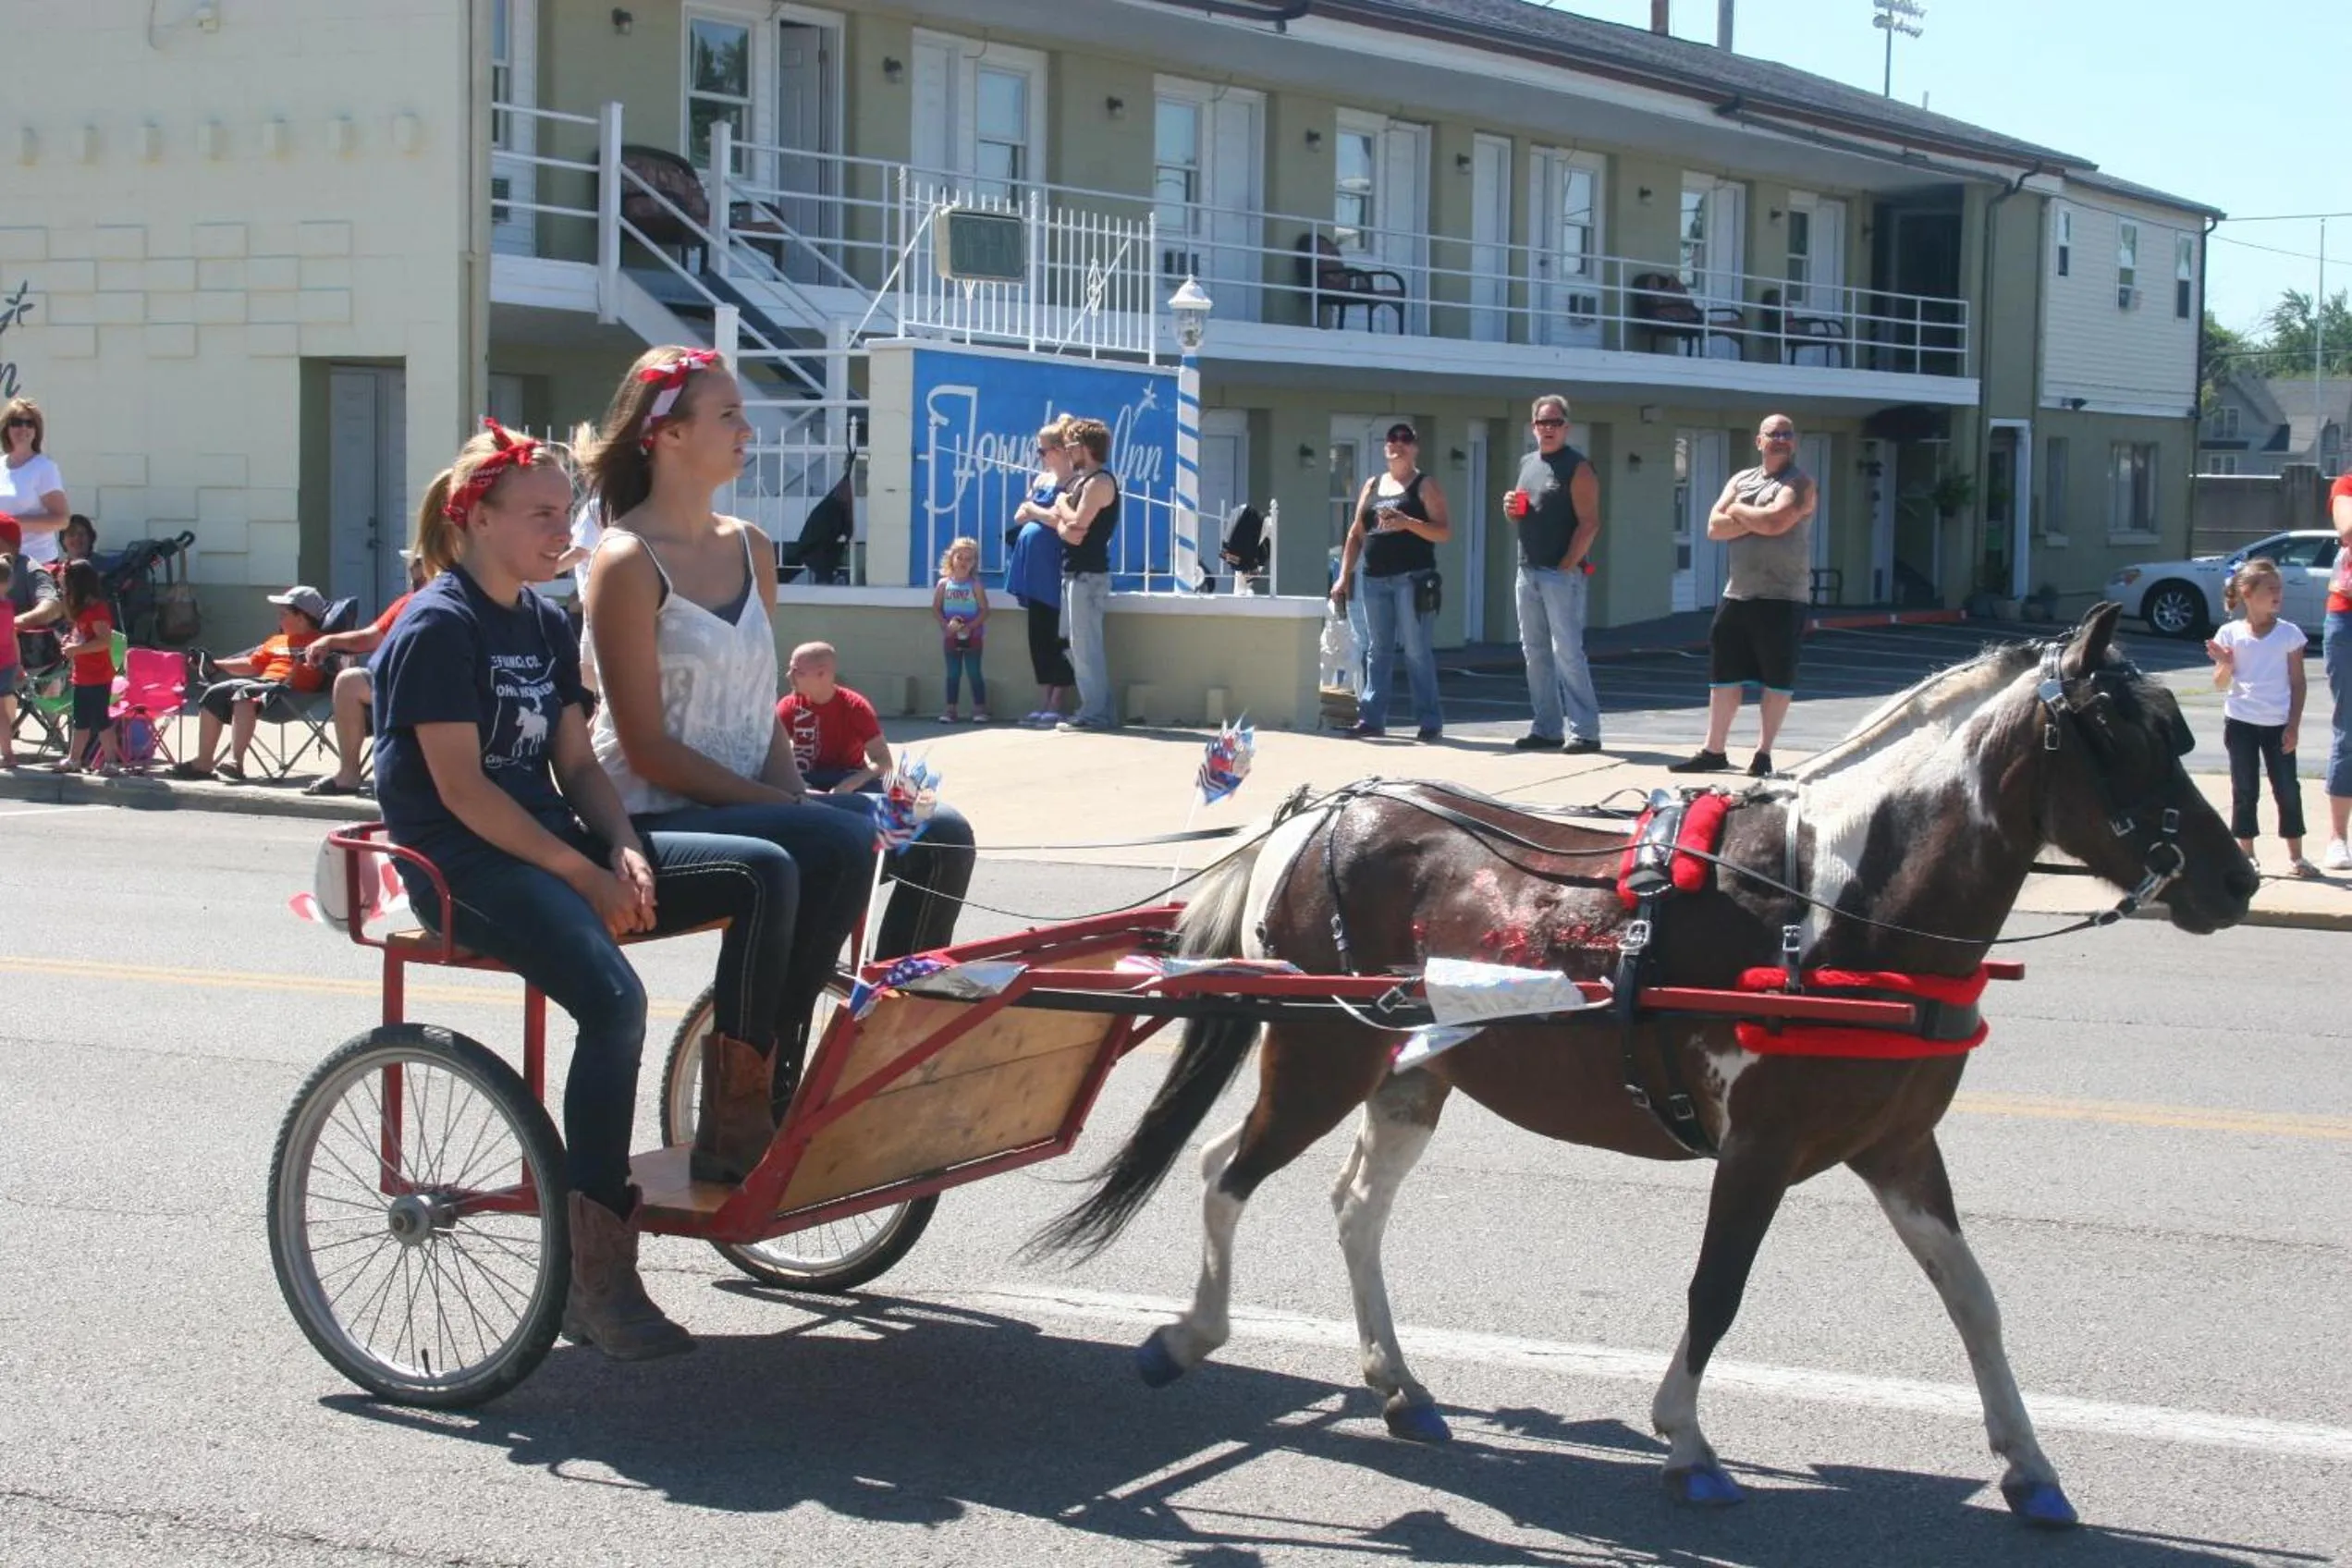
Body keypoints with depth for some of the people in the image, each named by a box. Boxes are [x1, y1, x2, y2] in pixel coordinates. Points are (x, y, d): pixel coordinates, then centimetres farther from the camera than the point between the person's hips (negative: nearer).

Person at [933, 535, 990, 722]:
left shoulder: (975, 585, -5)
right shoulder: (944, 584, 2)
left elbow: (984, 610, -8)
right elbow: (936, 609, 2)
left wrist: (969, 627, -19)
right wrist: (946, 625, -14)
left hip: (972, 636, -2)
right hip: (951, 636, 2)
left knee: (974, 672, 0)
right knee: (953, 673, 7)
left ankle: (980, 709, 4)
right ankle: (950, 709, 10)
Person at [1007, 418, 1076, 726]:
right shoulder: (1040, 480, 16)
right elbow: (1020, 516, 19)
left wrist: (1034, 510, -6)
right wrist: (1037, 512, -1)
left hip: (1054, 569, -8)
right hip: (1034, 567, 8)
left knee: (1055, 639, -6)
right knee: (1038, 637, 8)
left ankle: (1054, 707, -3)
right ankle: (1043, 705, 12)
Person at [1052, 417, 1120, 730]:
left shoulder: (1100, 482, -11)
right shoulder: (1079, 480, 19)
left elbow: (1078, 522, -19)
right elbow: (1059, 521, 13)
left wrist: (1062, 505, -1)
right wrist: (1064, 526, -9)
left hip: (1088, 575, -10)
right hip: (1074, 572, 10)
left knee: (1085, 645, -10)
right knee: (1078, 645, 12)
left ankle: (1095, 713, -9)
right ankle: (1098, 709, 15)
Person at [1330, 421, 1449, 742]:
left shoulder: (1425, 486, 2)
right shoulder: (1372, 486, 17)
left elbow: (1445, 532, -7)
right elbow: (1356, 534, 17)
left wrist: (1407, 523, -20)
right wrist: (1344, 577, 10)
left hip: (1412, 579, -5)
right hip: (1374, 579, 5)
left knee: (1418, 652, -5)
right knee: (1377, 651, 7)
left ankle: (1430, 720, -3)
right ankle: (1372, 718, 10)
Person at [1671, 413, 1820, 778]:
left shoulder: (1799, 483, -4)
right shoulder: (1741, 479, 14)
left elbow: (1776, 521, -21)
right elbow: (1715, 527, 2)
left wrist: (1738, 511, -5)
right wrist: (1756, 520, -11)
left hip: (1782, 598, -5)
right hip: (1737, 594, 5)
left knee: (1777, 679, 0)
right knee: (1723, 673, 7)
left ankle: (1763, 754, 8)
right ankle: (1713, 751, 15)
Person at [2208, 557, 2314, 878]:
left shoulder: (2289, 633, -2)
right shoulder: (2230, 634, -3)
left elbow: (2297, 682, 1)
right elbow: (2221, 683, 2)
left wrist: (2294, 725, -5)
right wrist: (2226, 665, -19)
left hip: (2278, 724, 0)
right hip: (2240, 722, 0)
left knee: (2287, 789, 2)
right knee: (2244, 791, 6)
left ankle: (2295, 856, 10)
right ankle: (2246, 854, 14)